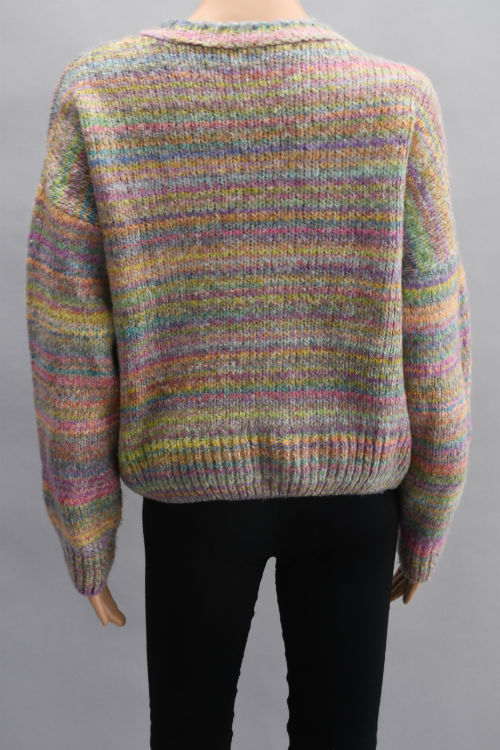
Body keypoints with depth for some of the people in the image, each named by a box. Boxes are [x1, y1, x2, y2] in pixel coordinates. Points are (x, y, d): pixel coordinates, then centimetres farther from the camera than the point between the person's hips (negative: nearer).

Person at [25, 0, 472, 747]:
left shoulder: (98, 94, -11)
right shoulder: (397, 99, -11)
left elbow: (69, 352, -10)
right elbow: (431, 353, -8)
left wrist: (85, 537, 3)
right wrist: (427, 525, 7)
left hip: (193, 486, 0)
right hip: (352, 488, 1)